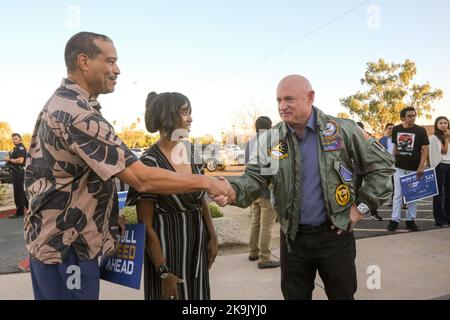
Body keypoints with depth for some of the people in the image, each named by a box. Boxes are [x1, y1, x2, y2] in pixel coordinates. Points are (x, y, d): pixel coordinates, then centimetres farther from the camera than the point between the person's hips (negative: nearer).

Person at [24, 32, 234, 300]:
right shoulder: (78, 113, -25)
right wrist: (206, 182, -21)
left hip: (57, 240, 10)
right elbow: (142, 179, -30)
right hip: (67, 248, -10)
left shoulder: (60, 104, 9)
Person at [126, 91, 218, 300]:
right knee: (173, 294, 10)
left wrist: (212, 237, 11)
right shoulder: (150, 162, -18)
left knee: (197, 295, 19)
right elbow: (145, 224, -15)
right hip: (167, 244, -6)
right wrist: (164, 273, -14)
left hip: (197, 241, 6)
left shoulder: (191, 150, 1)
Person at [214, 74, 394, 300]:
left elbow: (381, 164, -2)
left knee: (342, 295, 14)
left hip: (334, 234, -2)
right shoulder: (271, 139, -2)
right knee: (294, 295, 17)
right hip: (293, 237, 2)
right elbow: (255, 178, -9)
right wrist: (233, 191, -31)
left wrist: (362, 206, -7)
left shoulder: (342, 130, -9)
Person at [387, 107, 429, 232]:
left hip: (414, 168, -2)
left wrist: (421, 166, -16)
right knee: (398, 194, 3)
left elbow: (425, 149, -7)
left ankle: (410, 220, 16)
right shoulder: (396, 129, 1)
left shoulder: (420, 130, -7)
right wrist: (393, 160, 11)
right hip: (399, 167, 2)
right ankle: (394, 219, 6)